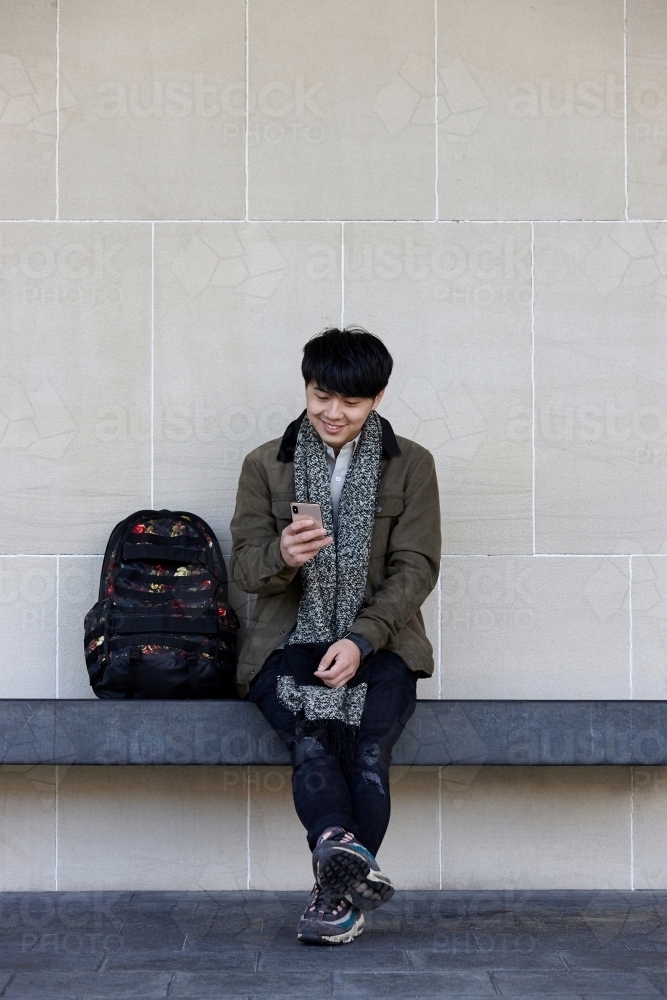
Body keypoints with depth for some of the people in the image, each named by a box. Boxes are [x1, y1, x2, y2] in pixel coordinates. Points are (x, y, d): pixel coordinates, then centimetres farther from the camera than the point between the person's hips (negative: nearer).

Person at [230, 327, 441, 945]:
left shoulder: (410, 466, 9)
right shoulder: (265, 465, 11)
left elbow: (415, 567, 1)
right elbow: (244, 565, 4)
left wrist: (361, 639, -15)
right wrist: (282, 556, -21)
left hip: (376, 643, 0)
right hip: (290, 641, 0)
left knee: (368, 750, -27)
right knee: (309, 739, -30)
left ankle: (338, 886, -18)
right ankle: (347, 853, -48)